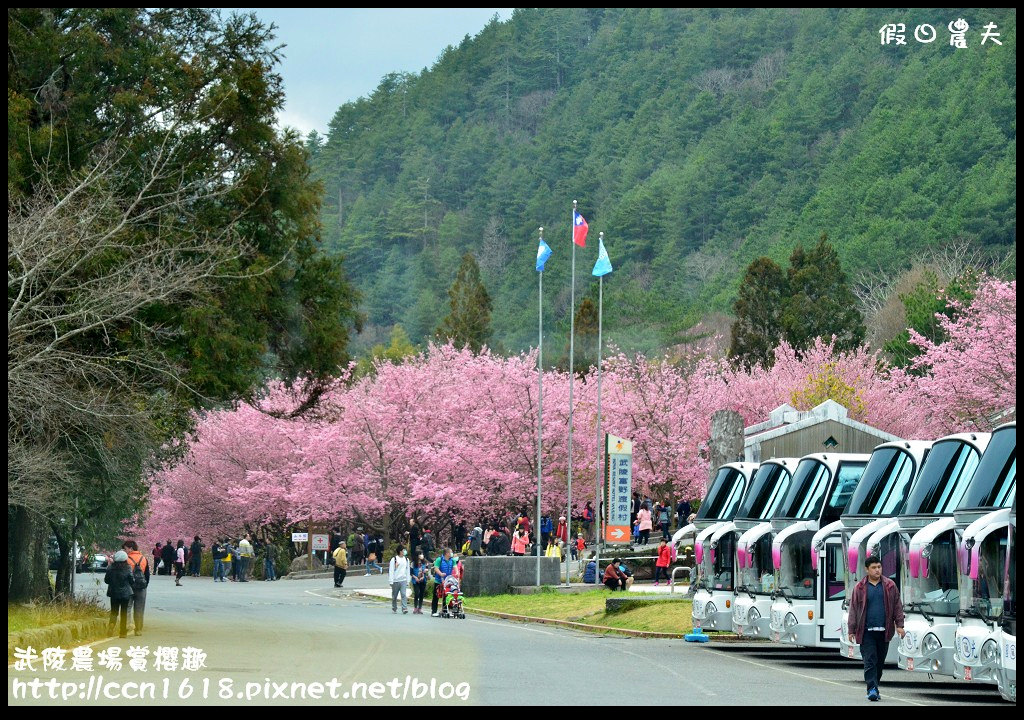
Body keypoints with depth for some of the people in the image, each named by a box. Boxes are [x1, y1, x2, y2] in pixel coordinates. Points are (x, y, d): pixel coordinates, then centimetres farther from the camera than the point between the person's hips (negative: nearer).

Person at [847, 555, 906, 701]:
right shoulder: (860, 588, 4)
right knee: (870, 661, -9)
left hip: (883, 631, 2)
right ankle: (872, 689, -14)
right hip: (866, 631, -2)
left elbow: (897, 606, 10)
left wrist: (899, 625, 2)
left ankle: (874, 687, 20)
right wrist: (852, 631, 3)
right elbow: (853, 610, 6)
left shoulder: (890, 586, 8)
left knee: (880, 662, 8)